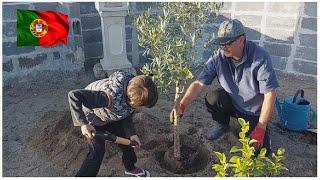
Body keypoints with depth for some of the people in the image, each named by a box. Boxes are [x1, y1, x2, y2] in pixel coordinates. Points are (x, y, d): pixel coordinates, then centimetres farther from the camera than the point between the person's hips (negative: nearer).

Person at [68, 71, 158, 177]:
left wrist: (131, 133, -19)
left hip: (109, 116, 7)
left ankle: (130, 168, 38)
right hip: (92, 118, -6)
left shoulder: (132, 89, -24)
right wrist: (83, 124, -44)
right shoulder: (111, 97, -47)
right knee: (97, 151, -9)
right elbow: (73, 96, -48)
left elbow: (126, 113, -7)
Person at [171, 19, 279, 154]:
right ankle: (222, 123, 5)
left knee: (259, 150, -15)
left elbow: (269, 93, -25)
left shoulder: (260, 57, -26)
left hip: (254, 112, -2)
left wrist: (260, 128, -27)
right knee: (212, 98, -28)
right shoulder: (218, 57, -17)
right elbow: (199, 84, -18)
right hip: (231, 103, 3)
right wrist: (182, 105, -33)